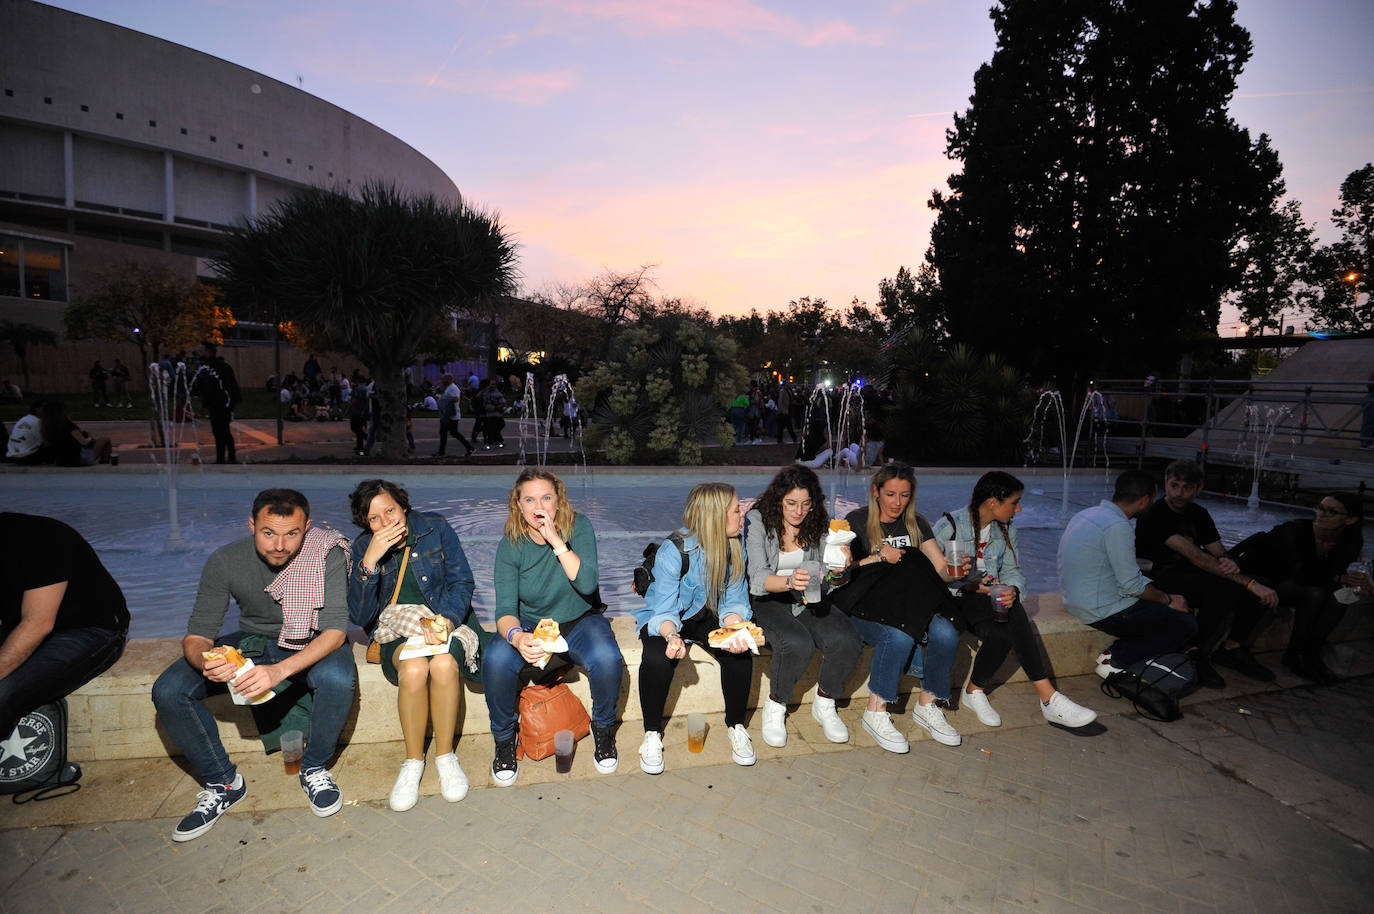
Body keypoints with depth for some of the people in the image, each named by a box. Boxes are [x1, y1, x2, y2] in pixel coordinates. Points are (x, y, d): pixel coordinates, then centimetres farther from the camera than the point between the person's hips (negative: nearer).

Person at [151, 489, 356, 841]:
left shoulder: (328, 554, -25)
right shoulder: (225, 561, -17)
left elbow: (335, 630, -29)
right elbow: (196, 636, -14)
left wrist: (280, 670, -45)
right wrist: (204, 661, -39)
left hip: (311, 644, -3)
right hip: (250, 641, 3)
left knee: (338, 679, -35)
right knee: (167, 692, -17)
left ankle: (314, 769, -6)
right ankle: (222, 782, 4)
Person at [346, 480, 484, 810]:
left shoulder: (436, 528, -2)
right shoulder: (363, 547, 0)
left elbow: (462, 582, -1)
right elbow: (359, 616, -8)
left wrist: (446, 620, -21)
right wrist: (371, 560, -21)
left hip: (447, 621, 0)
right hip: (397, 633, 1)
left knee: (443, 663, -34)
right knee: (414, 668, -33)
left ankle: (445, 755, -12)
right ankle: (413, 762, -11)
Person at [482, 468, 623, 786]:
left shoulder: (578, 526, -11)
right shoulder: (511, 545, -10)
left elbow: (587, 584, -23)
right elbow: (505, 609, -15)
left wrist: (557, 541, -30)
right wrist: (516, 636, -38)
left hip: (580, 621, 0)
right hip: (530, 625, 1)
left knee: (607, 660, -32)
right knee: (495, 661, -30)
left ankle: (603, 728, 2)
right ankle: (504, 739, 0)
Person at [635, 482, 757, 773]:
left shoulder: (735, 547, -11)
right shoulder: (673, 551, -27)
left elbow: (734, 602, -6)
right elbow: (665, 612, -24)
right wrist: (672, 636, -47)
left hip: (707, 615, 4)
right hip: (666, 618, -3)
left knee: (740, 653, -24)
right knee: (657, 658, -33)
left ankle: (736, 727, 0)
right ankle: (652, 734, -9)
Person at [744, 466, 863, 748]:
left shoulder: (820, 523, 0)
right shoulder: (757, 521, -11)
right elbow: (757, 579, -19)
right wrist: (789, 581, -40)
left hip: (809, 601, 4)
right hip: (768, 601, -4)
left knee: (847, 641, -23)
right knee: (797, 644, -33)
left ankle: (824, 704, 5)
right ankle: (775, 707, -4)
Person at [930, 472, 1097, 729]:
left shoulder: (1007, 529, 8)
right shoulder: (949, 526, -11)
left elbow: (1012, 570, 8)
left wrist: (1012, 589, -17)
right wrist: (969, 587, -23)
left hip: (988, 602, 6)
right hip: (954, 601, -6)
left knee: (1004, 633, -31)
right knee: (1013, 611, -31)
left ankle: (974, 691, -9)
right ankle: (1049, 699, -28)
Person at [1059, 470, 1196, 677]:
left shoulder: (1086, 514, 7)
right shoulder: (1117, 526, -22)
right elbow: (1132, 585, -18)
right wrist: (1168, 600, 0)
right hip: (1103, 612, -9)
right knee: (1187, 625, 1)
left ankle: (1117, 651, 11)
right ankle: (1115, 660, -1)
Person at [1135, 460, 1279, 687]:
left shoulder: (1198, 514, 10)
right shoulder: (1153, 515, -17)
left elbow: (1219, 553, 7)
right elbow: (1196, 557, -25)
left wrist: (1229, 563, -21)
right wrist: (1249, 583, -28)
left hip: (1190, 574, 8)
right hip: (1160, 578, -8)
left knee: (1263, 589, -9)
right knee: (1224, 589, -33)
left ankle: (1232, 648, 5)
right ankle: (1197, 656, -18)